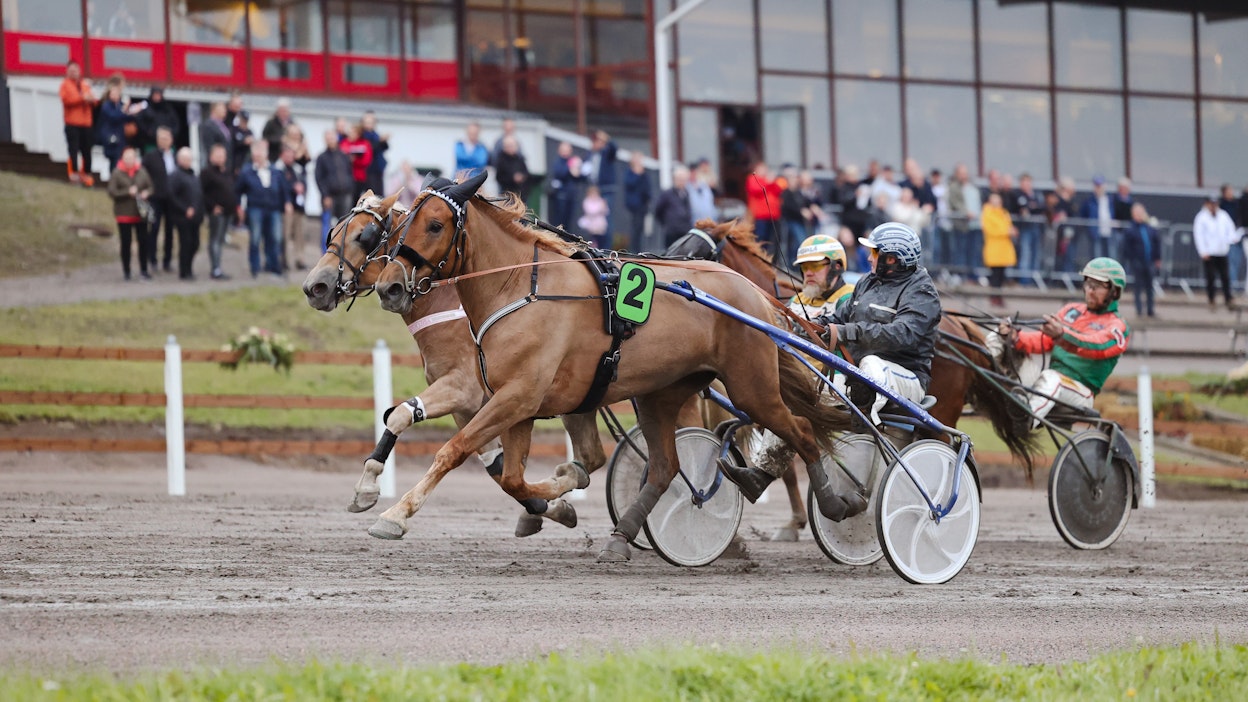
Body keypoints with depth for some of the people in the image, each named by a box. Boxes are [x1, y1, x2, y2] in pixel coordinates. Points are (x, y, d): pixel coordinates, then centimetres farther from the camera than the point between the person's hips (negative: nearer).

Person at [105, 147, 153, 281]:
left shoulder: (142, 172, 3)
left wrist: (146, 193, -10)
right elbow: (112, 192, -9)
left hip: (141, 213, 3)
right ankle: (126, 271, 13)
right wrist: (128, 192, -19)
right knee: (126, 243, 3)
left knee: (143, 241, 2)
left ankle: (143, 269, 11)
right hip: (124, 213, -3)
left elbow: (150, 187, 12)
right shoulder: (117, 174, -6)